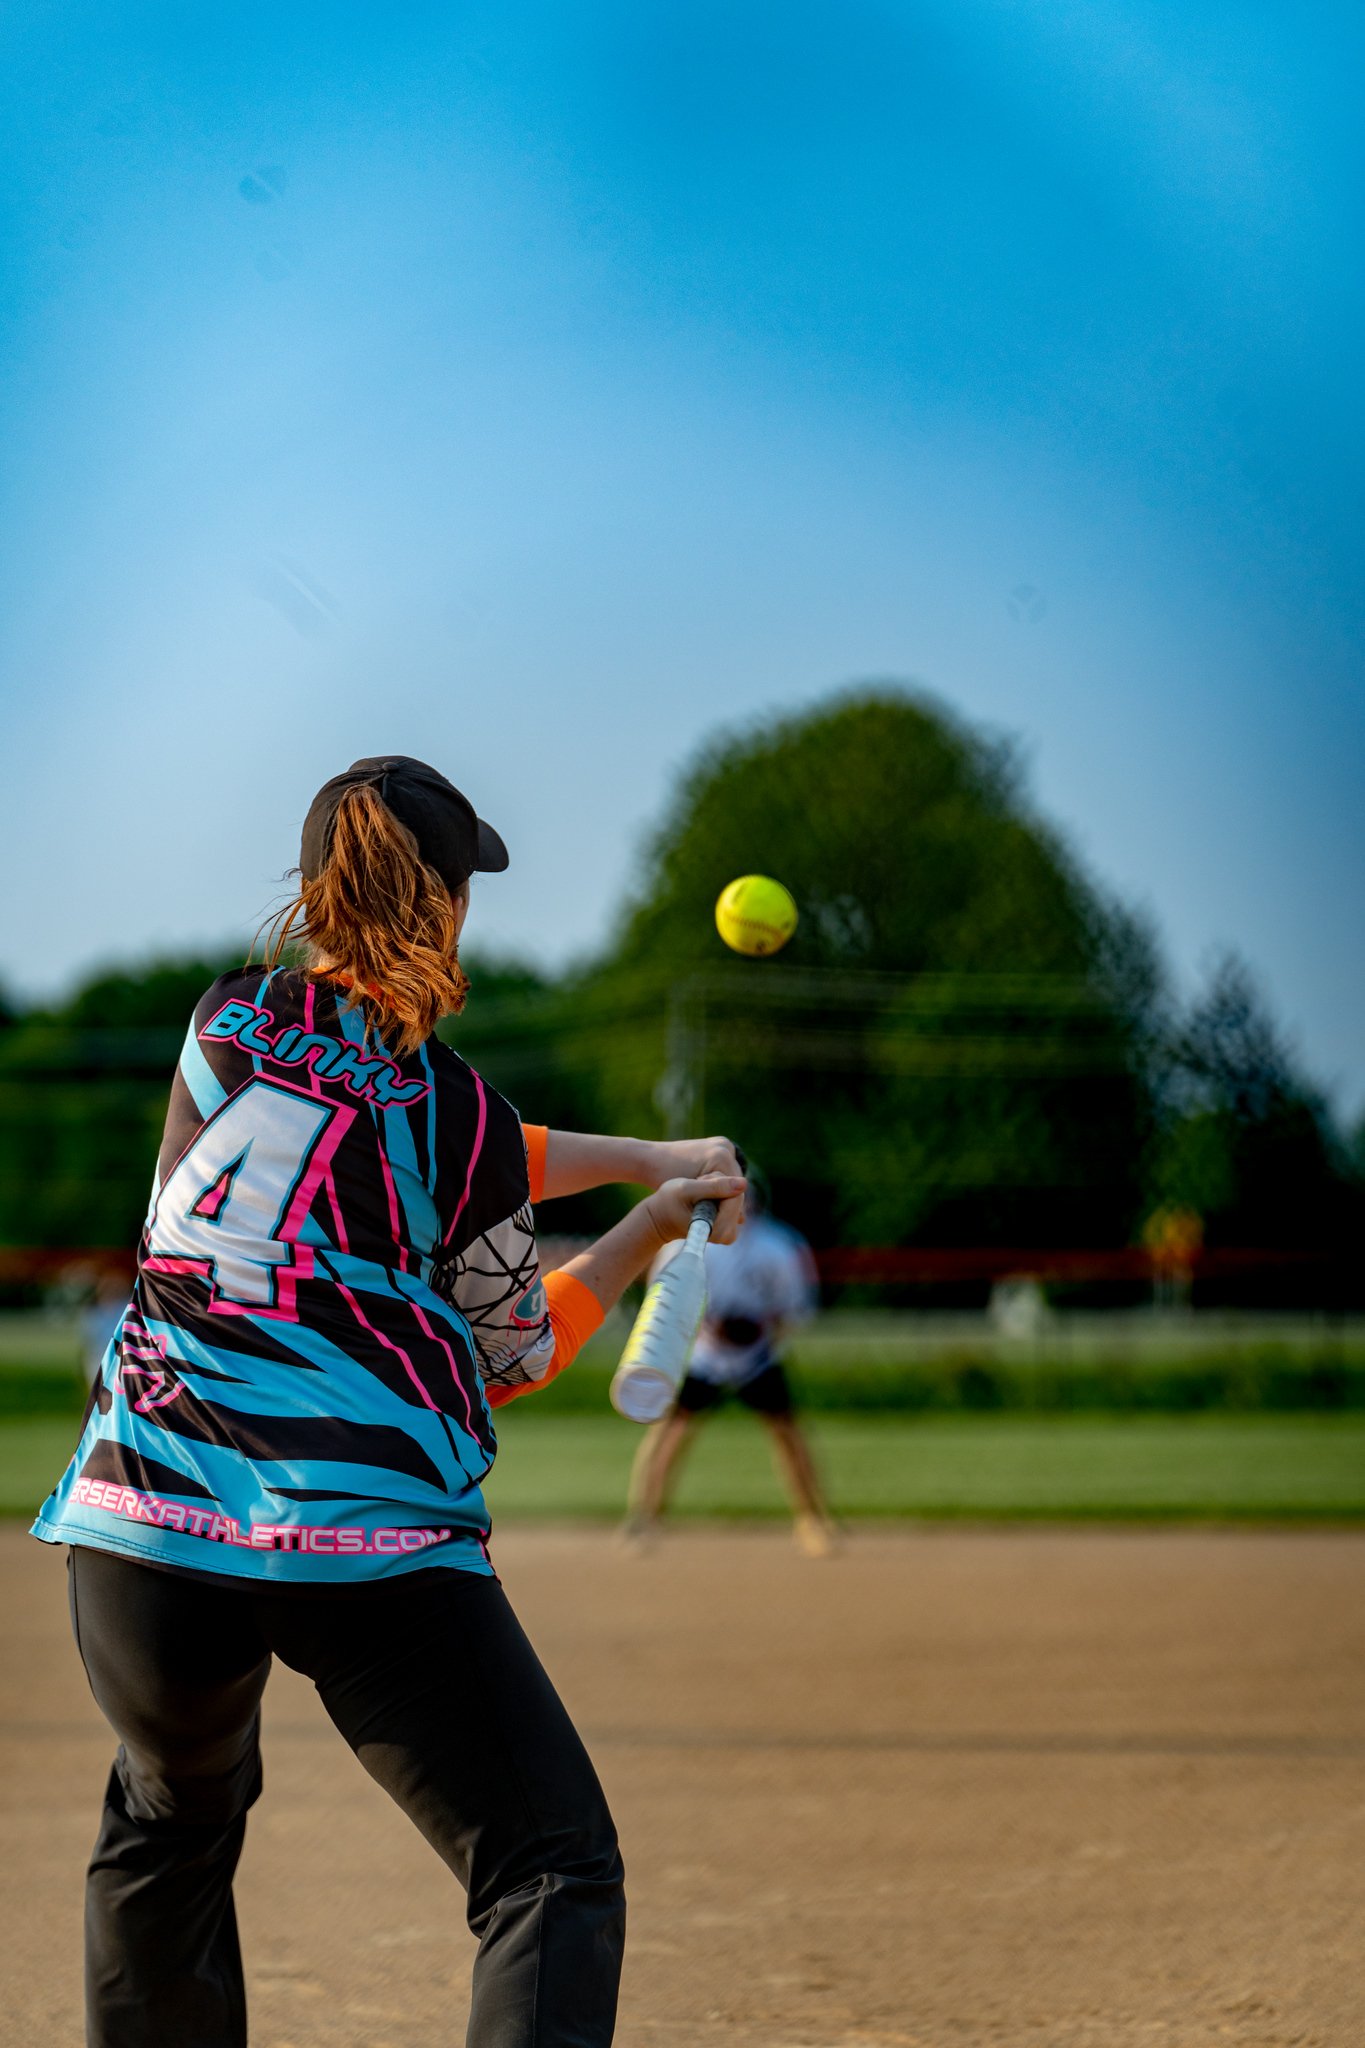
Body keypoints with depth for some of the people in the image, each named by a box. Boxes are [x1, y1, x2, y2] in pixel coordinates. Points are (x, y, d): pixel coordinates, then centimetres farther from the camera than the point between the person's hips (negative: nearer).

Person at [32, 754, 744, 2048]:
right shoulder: (461, 1116, 0)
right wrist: (648, 1230, 24)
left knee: (169, 1825, 30)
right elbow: (513, 1357, 13)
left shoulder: (226, 1025, 9)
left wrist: (644, 1158, 23)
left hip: (145, 1519, 4)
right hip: (375, 1549, -4)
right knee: (554, 1877, -4)